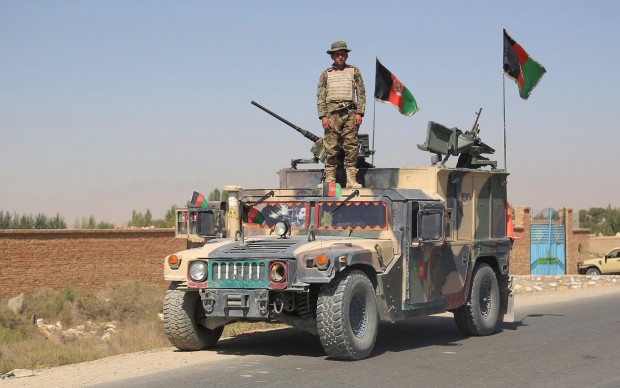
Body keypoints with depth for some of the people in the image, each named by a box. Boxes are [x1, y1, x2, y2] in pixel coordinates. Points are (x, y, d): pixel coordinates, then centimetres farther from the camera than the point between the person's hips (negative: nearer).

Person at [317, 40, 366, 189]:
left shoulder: (354, 71, 13)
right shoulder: (326, 74, 13)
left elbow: (361, 94, 10)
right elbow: (320, 97, 9)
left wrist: (359, 113, -1)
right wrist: (323, 116, -2)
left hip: (350, 113, 0)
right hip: (332, 113, 0)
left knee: (351, 148, -4)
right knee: (331, 149, -4)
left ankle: (351, 180, -3)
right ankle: (329, 179, -2)